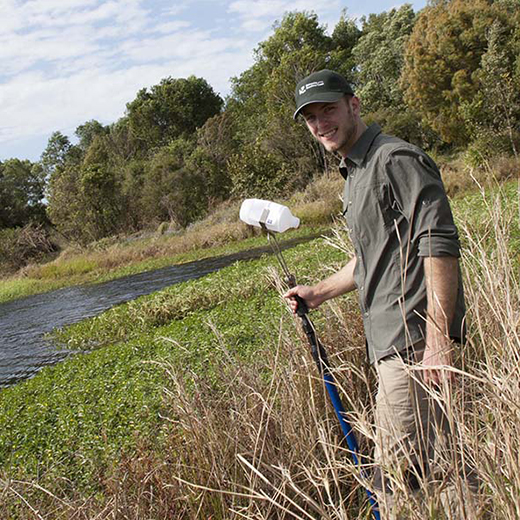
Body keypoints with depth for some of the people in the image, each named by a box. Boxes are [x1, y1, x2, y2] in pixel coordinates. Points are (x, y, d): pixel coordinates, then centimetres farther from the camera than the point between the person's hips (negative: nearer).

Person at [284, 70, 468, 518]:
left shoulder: (396, 159, -10)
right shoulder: (356, 174, 20)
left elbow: (440, 247, -20)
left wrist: (438, 340, -25)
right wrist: (319, 293, 27)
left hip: (414, 340, -10)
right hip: (391, 340, 10)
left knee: (396, 479, -6)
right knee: (430, 463, 18)